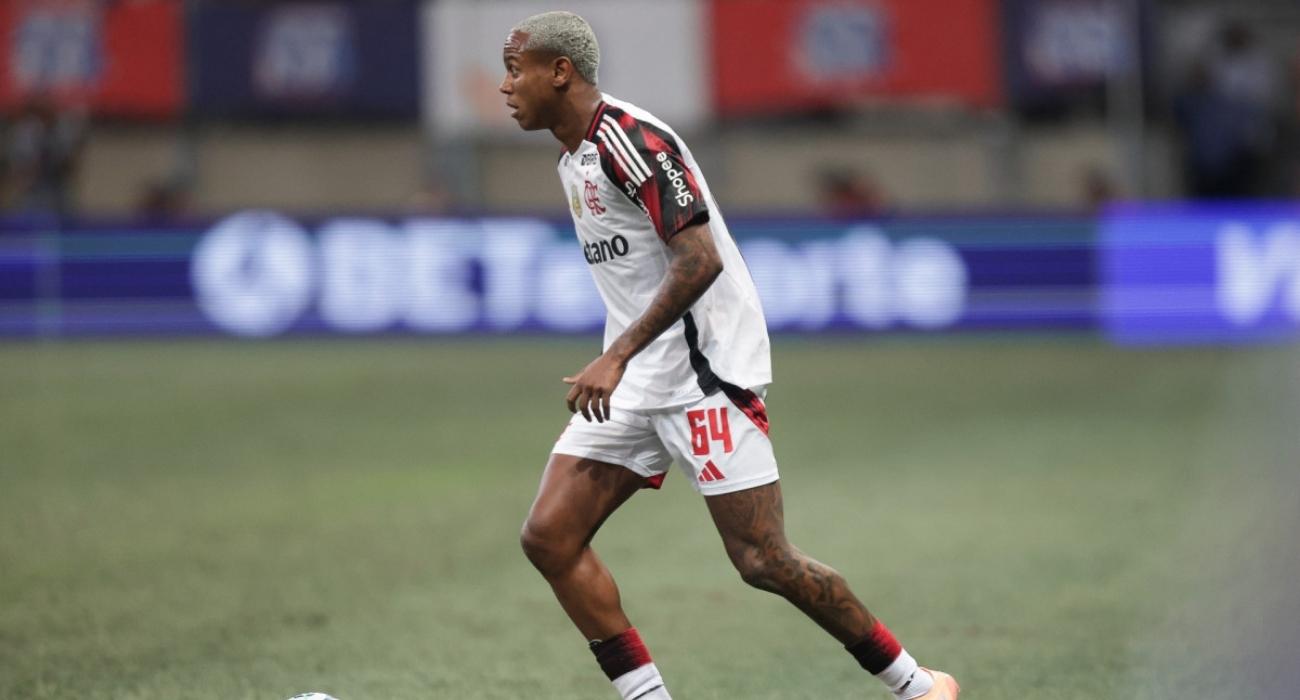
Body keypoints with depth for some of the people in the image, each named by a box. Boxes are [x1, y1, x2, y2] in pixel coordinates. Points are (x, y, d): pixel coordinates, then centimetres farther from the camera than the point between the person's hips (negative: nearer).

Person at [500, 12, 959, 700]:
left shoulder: (631, 140, -16)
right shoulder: (574, 158, 14)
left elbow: (700, 259, -25)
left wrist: (618, 355, -30)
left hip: (703, 370, -9)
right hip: (634, 380, 10)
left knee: (761, 560, -9)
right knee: (549, 536, -3)